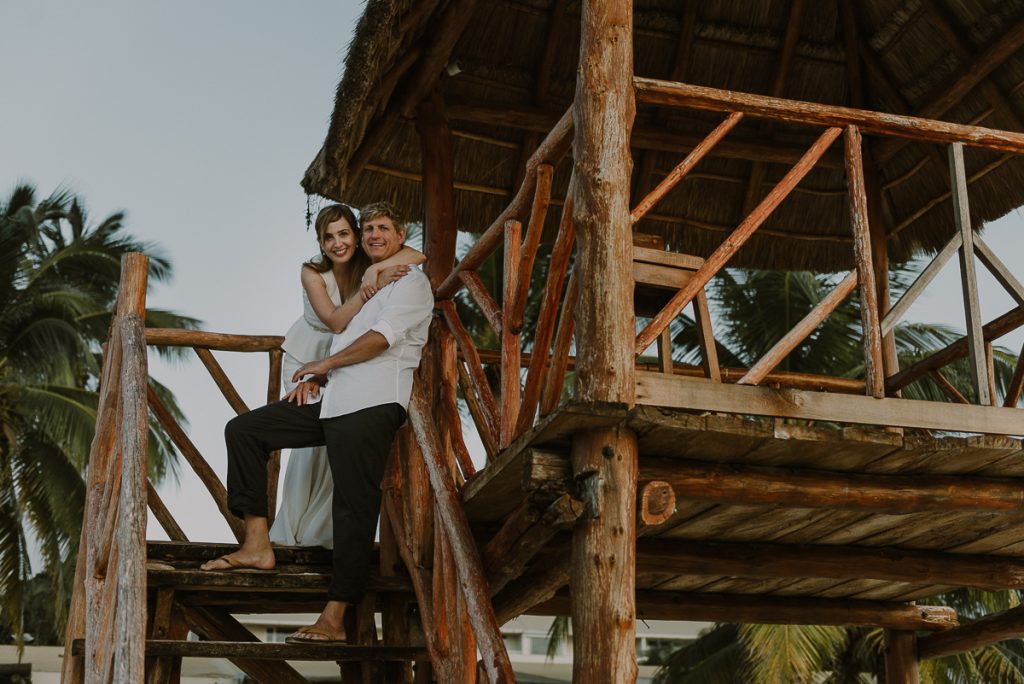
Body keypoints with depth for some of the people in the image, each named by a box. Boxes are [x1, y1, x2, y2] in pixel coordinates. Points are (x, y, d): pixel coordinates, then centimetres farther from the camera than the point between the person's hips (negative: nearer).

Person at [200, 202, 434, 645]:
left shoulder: (411, 283, 4)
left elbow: (381, 338, -11)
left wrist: (323, 365, -3)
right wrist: (315, 378, 9)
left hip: (371, 407, -9)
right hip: (330, 401, 9)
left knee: (355, 505, -12)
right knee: (243, 430, 0)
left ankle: (334, 619, -14)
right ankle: (257, 544, -5)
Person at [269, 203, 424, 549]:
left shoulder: (367, 263, -15)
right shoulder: (312, 272, -20)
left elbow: (417, 257, -31)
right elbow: (336, 322, -32)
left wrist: (374, 270, -44)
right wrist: (371, 286, -41)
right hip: (305, 358, -2)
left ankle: (323, 528, 11)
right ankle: (293, 530, 4)